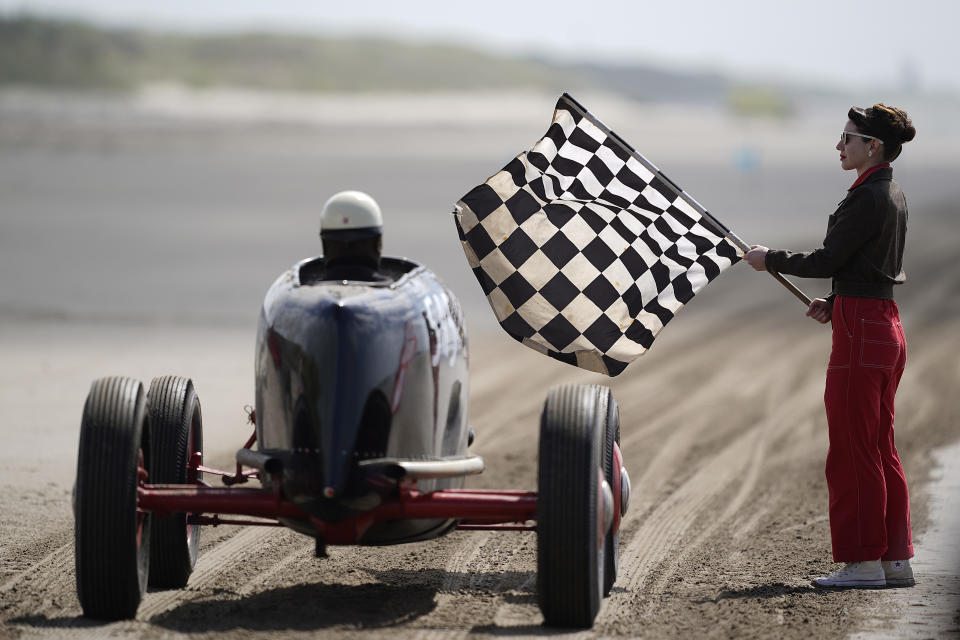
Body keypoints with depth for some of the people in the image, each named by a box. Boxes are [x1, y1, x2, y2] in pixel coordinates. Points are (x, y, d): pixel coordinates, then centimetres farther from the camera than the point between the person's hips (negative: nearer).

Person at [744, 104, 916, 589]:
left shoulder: (868, 198, -15)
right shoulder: (892, 195, 14)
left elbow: (827, 260, -15)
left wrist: (770, 259, -2)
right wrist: (835, 302, 12)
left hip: (861, 331, -10)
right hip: (886, 326, 10)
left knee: (853, 451, -4)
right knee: (880, 449, 12)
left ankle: (863, 562, -1)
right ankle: (896, 559, 14)